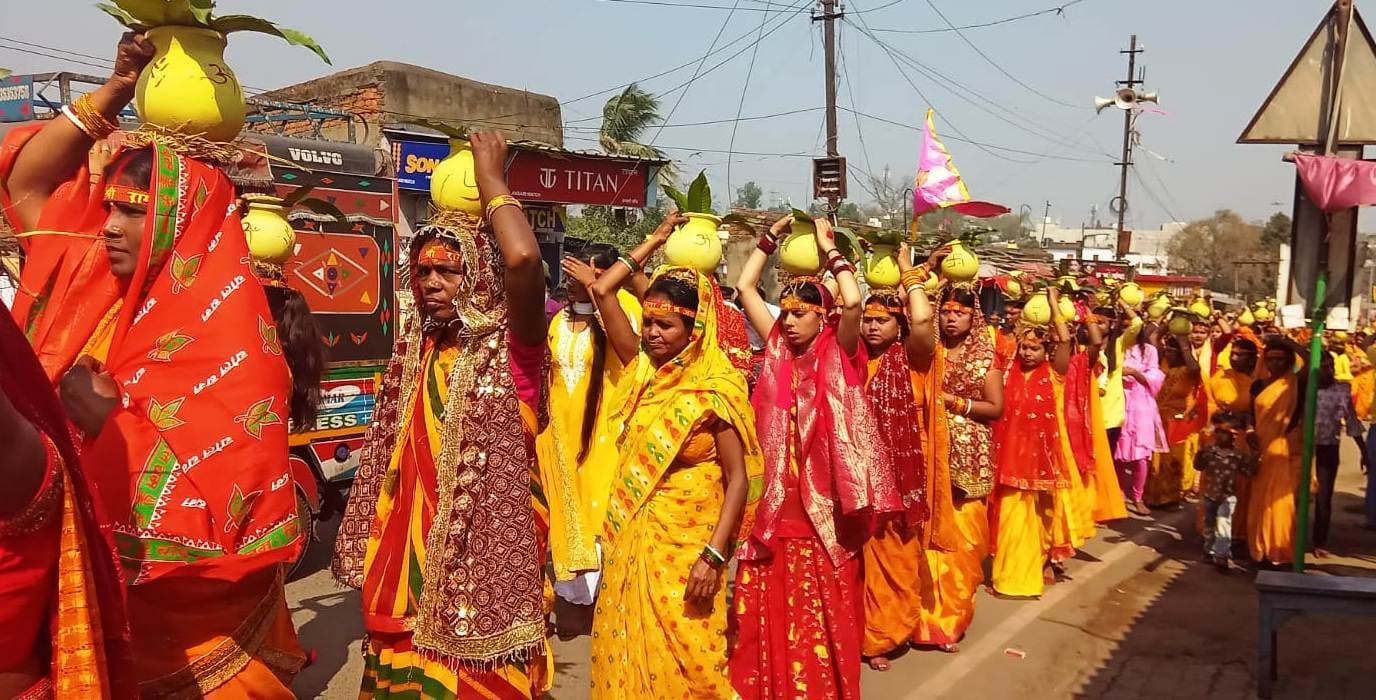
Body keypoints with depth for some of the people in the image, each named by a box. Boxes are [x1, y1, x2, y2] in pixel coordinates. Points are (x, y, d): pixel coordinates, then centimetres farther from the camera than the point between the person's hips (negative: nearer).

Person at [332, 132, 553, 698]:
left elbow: (523, 258, -31)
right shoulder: (414, 349, 8)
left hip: (484, 551, -6)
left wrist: (491, 178, -19)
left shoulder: (511, 344, -13)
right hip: (412, 550, 6)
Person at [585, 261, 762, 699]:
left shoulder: (715, 389, -13)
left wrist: (714, 555, -22)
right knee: (626, 644, 14)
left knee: (680, 654, 4)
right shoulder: (645, 368, 4)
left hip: (684, 542, -6)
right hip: (630, 534, 6)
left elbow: (738, 479, -15)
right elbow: (602, 291, 8)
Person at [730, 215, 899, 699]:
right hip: (777, 496, 4)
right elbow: (744, 287, 8)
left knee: (822, 606, 6)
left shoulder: (838, 355, -2)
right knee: (770, 604, 10)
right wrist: (773, 236, 7)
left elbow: (853, 301, -21)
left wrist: (828, 247, -9)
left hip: (822, 499, -3)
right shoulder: (778, 350, 7)